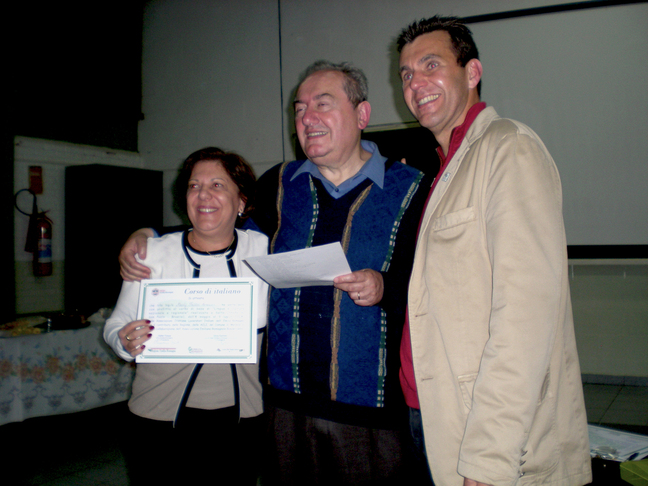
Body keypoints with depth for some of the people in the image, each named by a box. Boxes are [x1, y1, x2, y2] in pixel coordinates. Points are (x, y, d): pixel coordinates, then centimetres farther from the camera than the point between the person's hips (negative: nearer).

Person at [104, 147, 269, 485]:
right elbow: (116, 325, 1)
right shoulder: (153, 253, -4)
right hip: (160, 421, -1)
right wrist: (126, 342, -20)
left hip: (239, 419, 1)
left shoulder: (263, 250, -1)